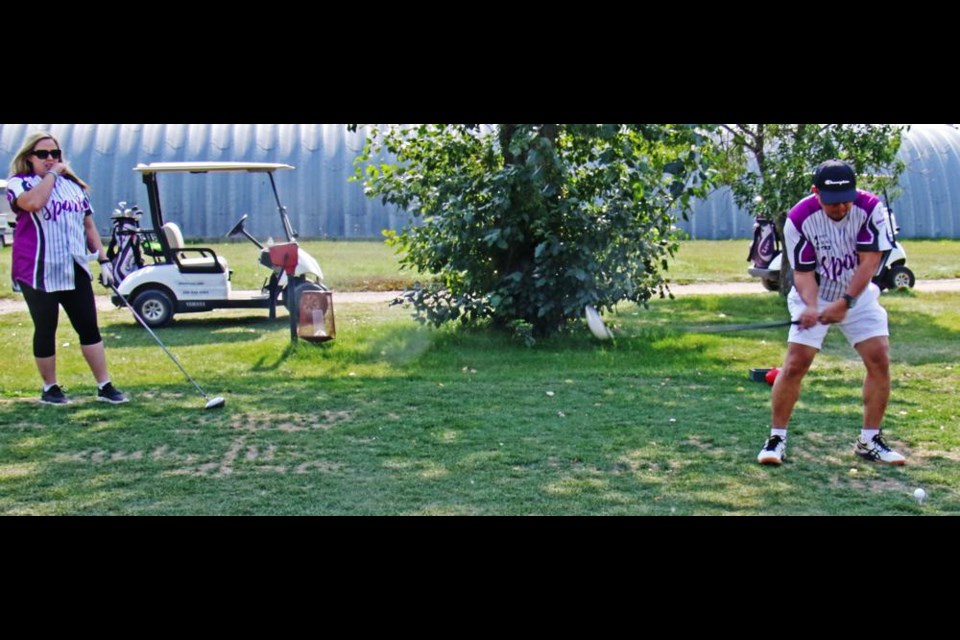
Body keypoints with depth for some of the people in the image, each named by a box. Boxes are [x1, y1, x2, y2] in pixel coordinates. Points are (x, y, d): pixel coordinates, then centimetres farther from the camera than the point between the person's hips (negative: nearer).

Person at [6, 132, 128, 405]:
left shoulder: (73, 185, 13)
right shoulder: (19, 183, -3)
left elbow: (88, 226, 16)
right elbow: (33, 202, -27)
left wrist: (104, 260, 10)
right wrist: (52, 173, -15)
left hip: (75, 270, 4)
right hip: (39, 273, -4)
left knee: (89, 328, 2)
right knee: (45, 331, 6)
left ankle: (105, 386, 6)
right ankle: (50, 388, 19)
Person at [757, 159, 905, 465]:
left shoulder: (871, 208, -20)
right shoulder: (799, 219, -21)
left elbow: (869, 262, -22)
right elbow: (804, 272, -17)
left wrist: (845, 303, -31)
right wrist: (810, 306, -34)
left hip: (859, 295, 2)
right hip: (814, 298, -1)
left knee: (880, 360, -7)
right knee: (795, 364, -11)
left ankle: (869, 440, 7)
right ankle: (777, 439, 0)